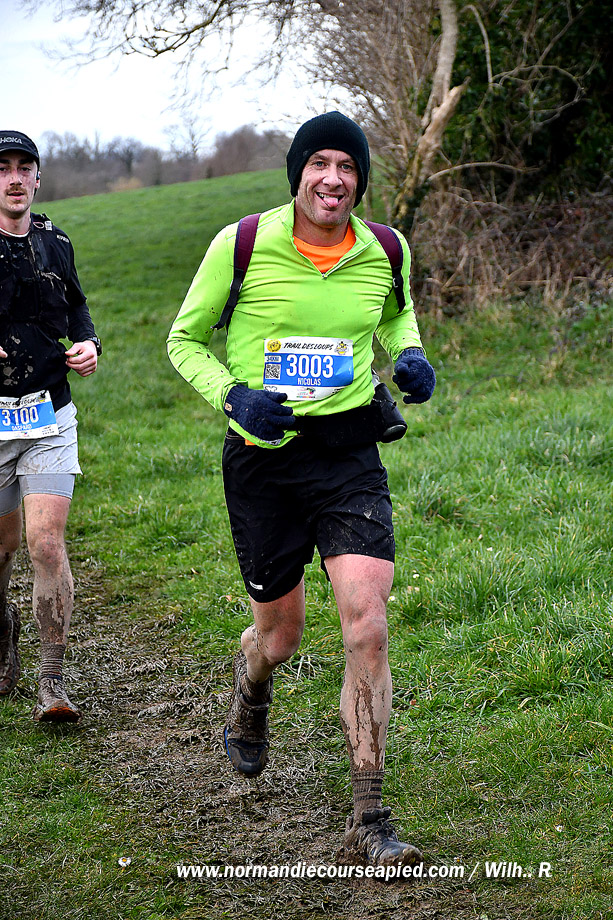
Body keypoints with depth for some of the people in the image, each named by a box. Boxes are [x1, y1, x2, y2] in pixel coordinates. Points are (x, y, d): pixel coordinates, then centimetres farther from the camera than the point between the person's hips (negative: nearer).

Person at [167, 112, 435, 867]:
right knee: (279, 630, 12)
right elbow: (185, 339, 2)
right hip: (262, 457, -1)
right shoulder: (242, 244, -8)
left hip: (349, 451, 1)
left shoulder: (383, 251, 0)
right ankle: (248, 697, 53)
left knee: (366, 626, -13)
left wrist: (409, 354, 0)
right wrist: (233, 397, -15)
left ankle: (368, 825, -5)